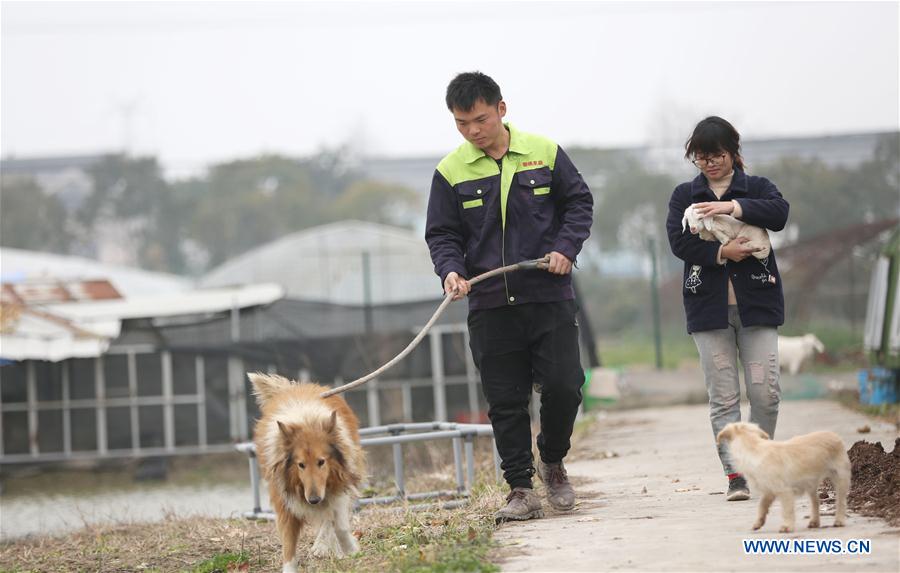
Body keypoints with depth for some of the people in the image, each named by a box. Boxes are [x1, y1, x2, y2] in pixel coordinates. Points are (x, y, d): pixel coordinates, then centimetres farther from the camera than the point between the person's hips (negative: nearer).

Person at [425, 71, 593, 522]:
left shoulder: (545, 153, 2)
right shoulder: (451, 172, 2)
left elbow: (579, 202, 10)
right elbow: (441, 234, 6)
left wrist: (566, 247, -6)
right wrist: (451, 270, -14)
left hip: (550, 298, 0)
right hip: (490, 307, 0)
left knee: (562, 386, -5)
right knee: (505, 402, 0)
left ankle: (552, 461, 20)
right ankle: (520, 489, 8)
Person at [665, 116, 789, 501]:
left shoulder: (756, 188, 10)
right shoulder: (685, 195, 12)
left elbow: (779, 214, -11)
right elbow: (678, 241, -4)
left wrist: (733, 207, -20)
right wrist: (720, 253, -15)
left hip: (756, 305, 0)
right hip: (708, 308, 0)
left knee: (765, 391, -6)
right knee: (723, 397, -4)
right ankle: (735, 476, -6)